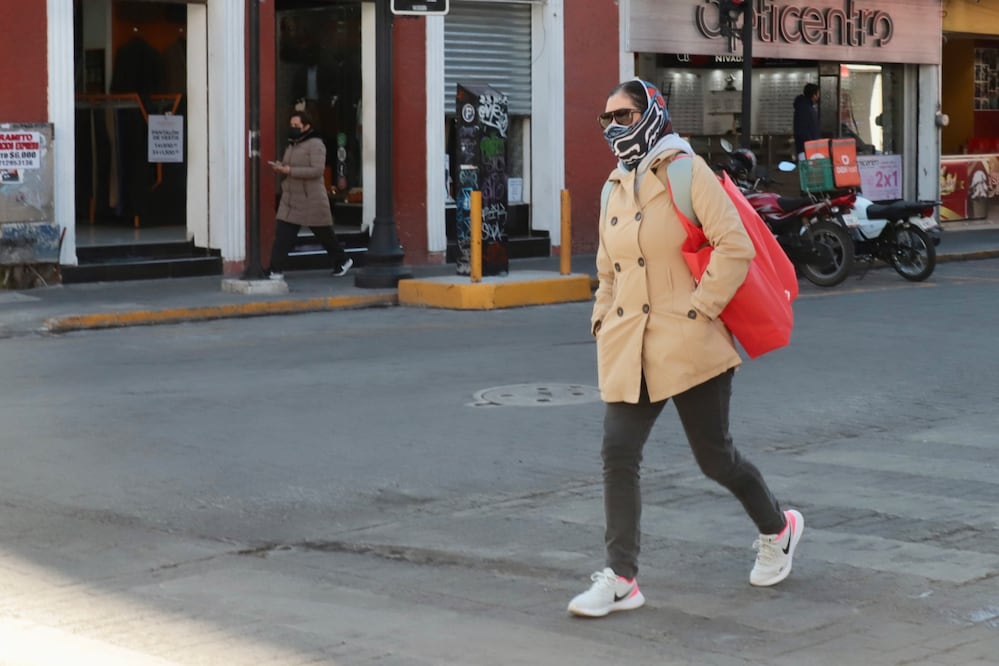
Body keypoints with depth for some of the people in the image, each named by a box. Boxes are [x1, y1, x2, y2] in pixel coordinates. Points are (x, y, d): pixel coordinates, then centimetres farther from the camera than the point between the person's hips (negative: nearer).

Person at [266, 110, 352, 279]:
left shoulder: (315, 145, -12)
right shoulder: (291, 145, 14)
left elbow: (317, 170, -23)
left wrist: (289, 170, -25)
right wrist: (280, 168, 1)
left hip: (312, 200, -7)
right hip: (290, 199, 7)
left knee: (324, 234, 8)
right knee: (282, 234, -6)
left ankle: (342, 260, 28)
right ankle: (276, 270, -6)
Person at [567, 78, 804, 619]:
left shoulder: (687, 171, -6)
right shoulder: (617, 187, 15)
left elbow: (735, 246, -15)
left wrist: (700, 307, -17)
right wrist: (603, 322, 13)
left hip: (688, 344, -6)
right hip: (628, 348, 6)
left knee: (714, 456, 4)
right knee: (618, 453, -7)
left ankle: (777, 529, 31)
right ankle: (620, 579, -4)